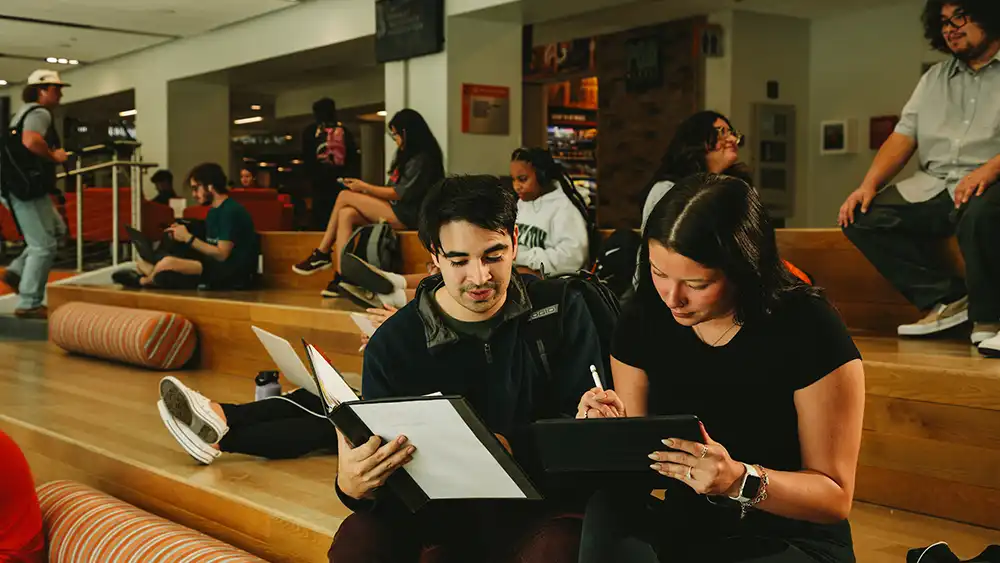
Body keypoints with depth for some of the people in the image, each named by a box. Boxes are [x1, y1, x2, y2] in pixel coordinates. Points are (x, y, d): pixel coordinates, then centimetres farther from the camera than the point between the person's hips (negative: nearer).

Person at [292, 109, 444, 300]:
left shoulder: (421, 160, -10)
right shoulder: (408, 156, 20)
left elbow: (399, 194, -12)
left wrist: (364, 187, -4)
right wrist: (367, 190, 5)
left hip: (407, 216, -9)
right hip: (395, 211, 9)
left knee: (345, 197, -10)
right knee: (346, 214, -13)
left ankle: (322, 255, -1)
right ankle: (340, 278, -20)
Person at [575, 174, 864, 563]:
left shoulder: (808, 330, -16)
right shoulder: (642, 321, -4)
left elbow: (836, 496, -13)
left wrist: (739, 480, -30)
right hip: (679, 529, 4)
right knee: (608, 513, -28)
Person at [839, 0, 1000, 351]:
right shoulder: (934, 78, 23)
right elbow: (903, 137, 15)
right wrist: (869, 185, 0)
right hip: (934, 187, 7)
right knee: (862, 217, -13)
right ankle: (946, 299, -15)